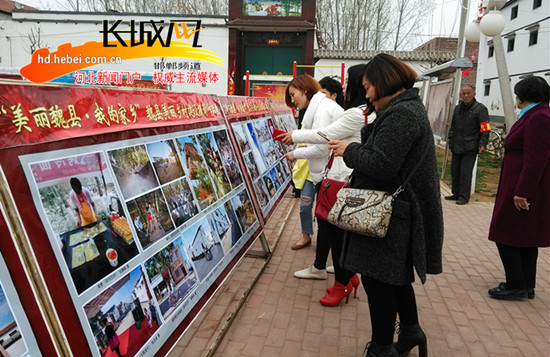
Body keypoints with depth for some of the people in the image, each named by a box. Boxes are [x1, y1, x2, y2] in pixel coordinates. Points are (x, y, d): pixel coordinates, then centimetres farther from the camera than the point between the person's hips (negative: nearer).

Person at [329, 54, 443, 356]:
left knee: (377, 279, 0)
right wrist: (355, 149, 3)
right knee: (396, 275, 23)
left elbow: (380, 165, -25)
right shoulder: (407, 108, 16)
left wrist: (350, 150, -9)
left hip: (391, 214, -11)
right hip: (397, 210, 11)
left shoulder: (400, 114, -19)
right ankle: (410, 331, 41)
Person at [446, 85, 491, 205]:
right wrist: (451, 141, 17)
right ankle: (456, 193, 23)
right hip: (457, 147, 6)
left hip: (470, 148, -6)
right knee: (455, 171, 11)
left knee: (465, 172, -5)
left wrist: (482, 144, -16)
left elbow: (485, 129, -8)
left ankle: (464, 196, 5)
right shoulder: (458, 108, 14)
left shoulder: (480, 109, -5)